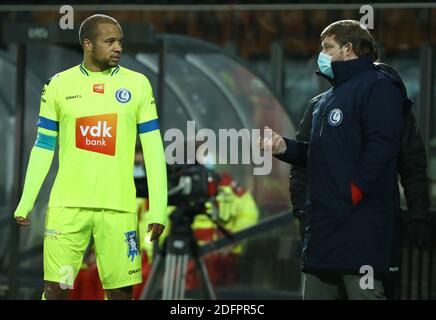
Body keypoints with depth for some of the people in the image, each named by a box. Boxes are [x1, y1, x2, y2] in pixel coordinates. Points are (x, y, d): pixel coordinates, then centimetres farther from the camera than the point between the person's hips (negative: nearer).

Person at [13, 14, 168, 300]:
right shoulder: (59, 85, 5)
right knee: (56, 288, -3)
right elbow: (43, 148, 11)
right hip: (67, 203, 0)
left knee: (121, 291, 0)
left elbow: (153, 148, 4)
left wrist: (158, 209, -3)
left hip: (118, 206, 0)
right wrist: (25, 203, 4)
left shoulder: (137, 84, 4)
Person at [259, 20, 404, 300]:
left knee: (362, 291, -14)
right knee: (316, 290, 8)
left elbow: (381, 147, -15)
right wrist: (285, 147, 10)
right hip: (323, 224, 10)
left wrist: (353, 193, -19)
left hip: (360, 222, -10)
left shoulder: (376, 86, -4)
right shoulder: (326, 100, 26)